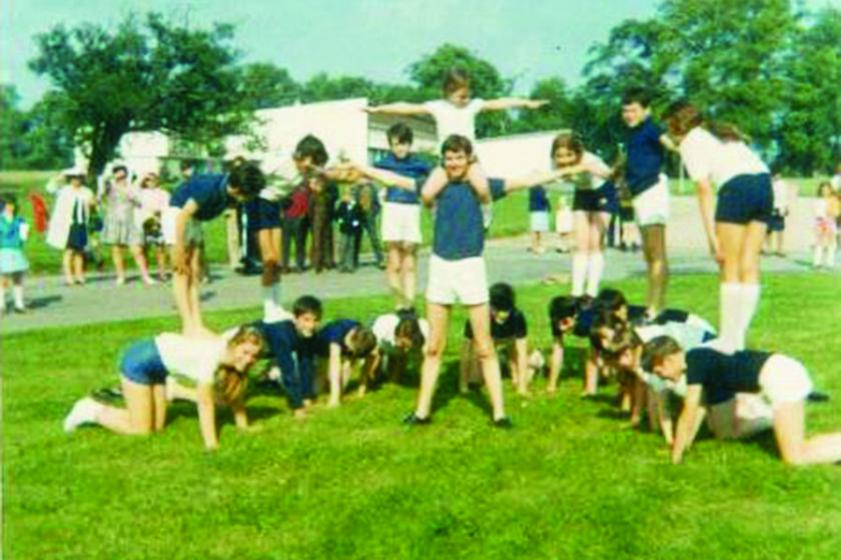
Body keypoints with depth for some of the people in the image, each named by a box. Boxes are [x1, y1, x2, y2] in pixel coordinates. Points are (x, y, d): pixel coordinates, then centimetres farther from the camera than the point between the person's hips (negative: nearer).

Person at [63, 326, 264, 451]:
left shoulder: (231, 353, -8)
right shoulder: (211, 357, -32)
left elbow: (235, 393, 5)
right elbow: (205, 404, -30)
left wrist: (244, 427, 1)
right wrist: (210, 443, -31)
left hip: (155, 362, 9)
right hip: (139, 360, -9)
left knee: (157, 426, 10)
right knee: (140, 429, -5)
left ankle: (96, 408, 23)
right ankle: (91, 412, 13)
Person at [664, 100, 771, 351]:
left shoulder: (690, 142, 9)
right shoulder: (723, 132, 30)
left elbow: (704, 190, -1)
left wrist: (712, 236, -4)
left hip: (737, 187, -7)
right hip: (765, 182, 7)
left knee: (730, 268, -1)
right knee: (749, 266, 8)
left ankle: (729, 340, 1)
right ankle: (739, 338, 11)